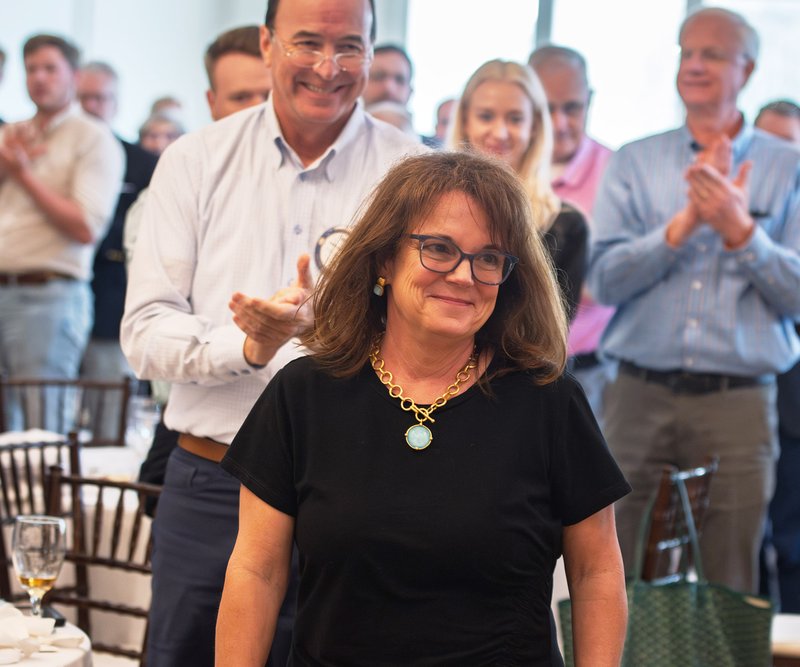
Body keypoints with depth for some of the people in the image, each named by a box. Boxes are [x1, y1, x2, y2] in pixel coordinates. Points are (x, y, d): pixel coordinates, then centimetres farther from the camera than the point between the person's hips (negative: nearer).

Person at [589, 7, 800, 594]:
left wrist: (739, 230, -16)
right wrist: (687, 222, -13)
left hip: (738, 404, -1)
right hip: (641, 397, 1)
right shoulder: (635, 162, 8)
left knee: (727, 591, 5)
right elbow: (604, 279, -3)